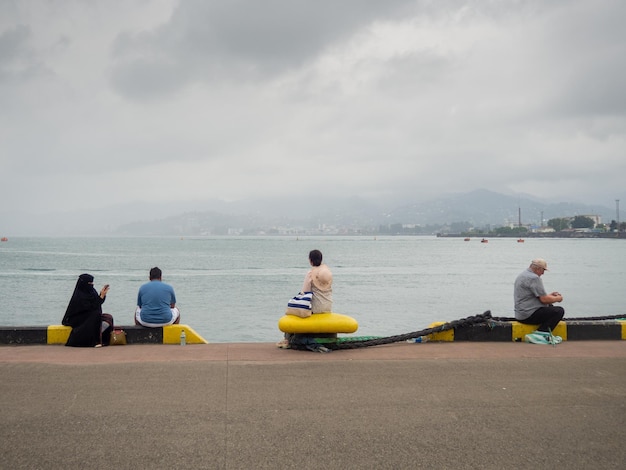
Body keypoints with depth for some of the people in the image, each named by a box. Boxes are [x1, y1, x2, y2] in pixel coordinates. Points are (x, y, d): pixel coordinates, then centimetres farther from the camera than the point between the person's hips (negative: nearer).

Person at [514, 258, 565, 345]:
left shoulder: (524, 274, 17)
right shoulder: (534, 278, -17)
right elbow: (544, 299, -18)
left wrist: (550, 295, 21)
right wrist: (558, 298, 0)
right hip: (529, 315, -11)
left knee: (550, 307, 29)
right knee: (559, 311, -9)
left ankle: (540, 334, 7)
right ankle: (539, 334, -14)